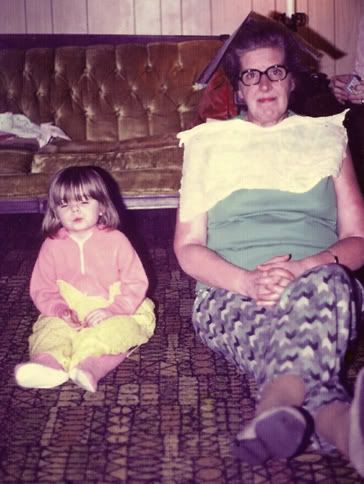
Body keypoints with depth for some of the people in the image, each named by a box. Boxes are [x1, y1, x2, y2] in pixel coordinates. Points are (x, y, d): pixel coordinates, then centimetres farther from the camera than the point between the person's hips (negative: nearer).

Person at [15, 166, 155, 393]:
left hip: (114, 314, -1)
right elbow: (42, 289, 4)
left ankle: (92, 364, -52)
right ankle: (48, 362, -53)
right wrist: (59, 310, -16)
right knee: (51, 326, -26)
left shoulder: (116, 240, -3)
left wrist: (112, 310, -19)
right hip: (69, 317, 2)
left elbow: (136, 284, -5)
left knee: (120, 330, -31)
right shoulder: (52, 246, 3)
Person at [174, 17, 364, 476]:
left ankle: (276, 404, -63)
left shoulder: (325, 138, 20)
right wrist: (248, 281, -13)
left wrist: (305, 267, -13)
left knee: (327, 281, -40)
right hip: (231, 295, 0)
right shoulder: (210, 144, 17)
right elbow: (187, 248, 9)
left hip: (323, 288, 1)